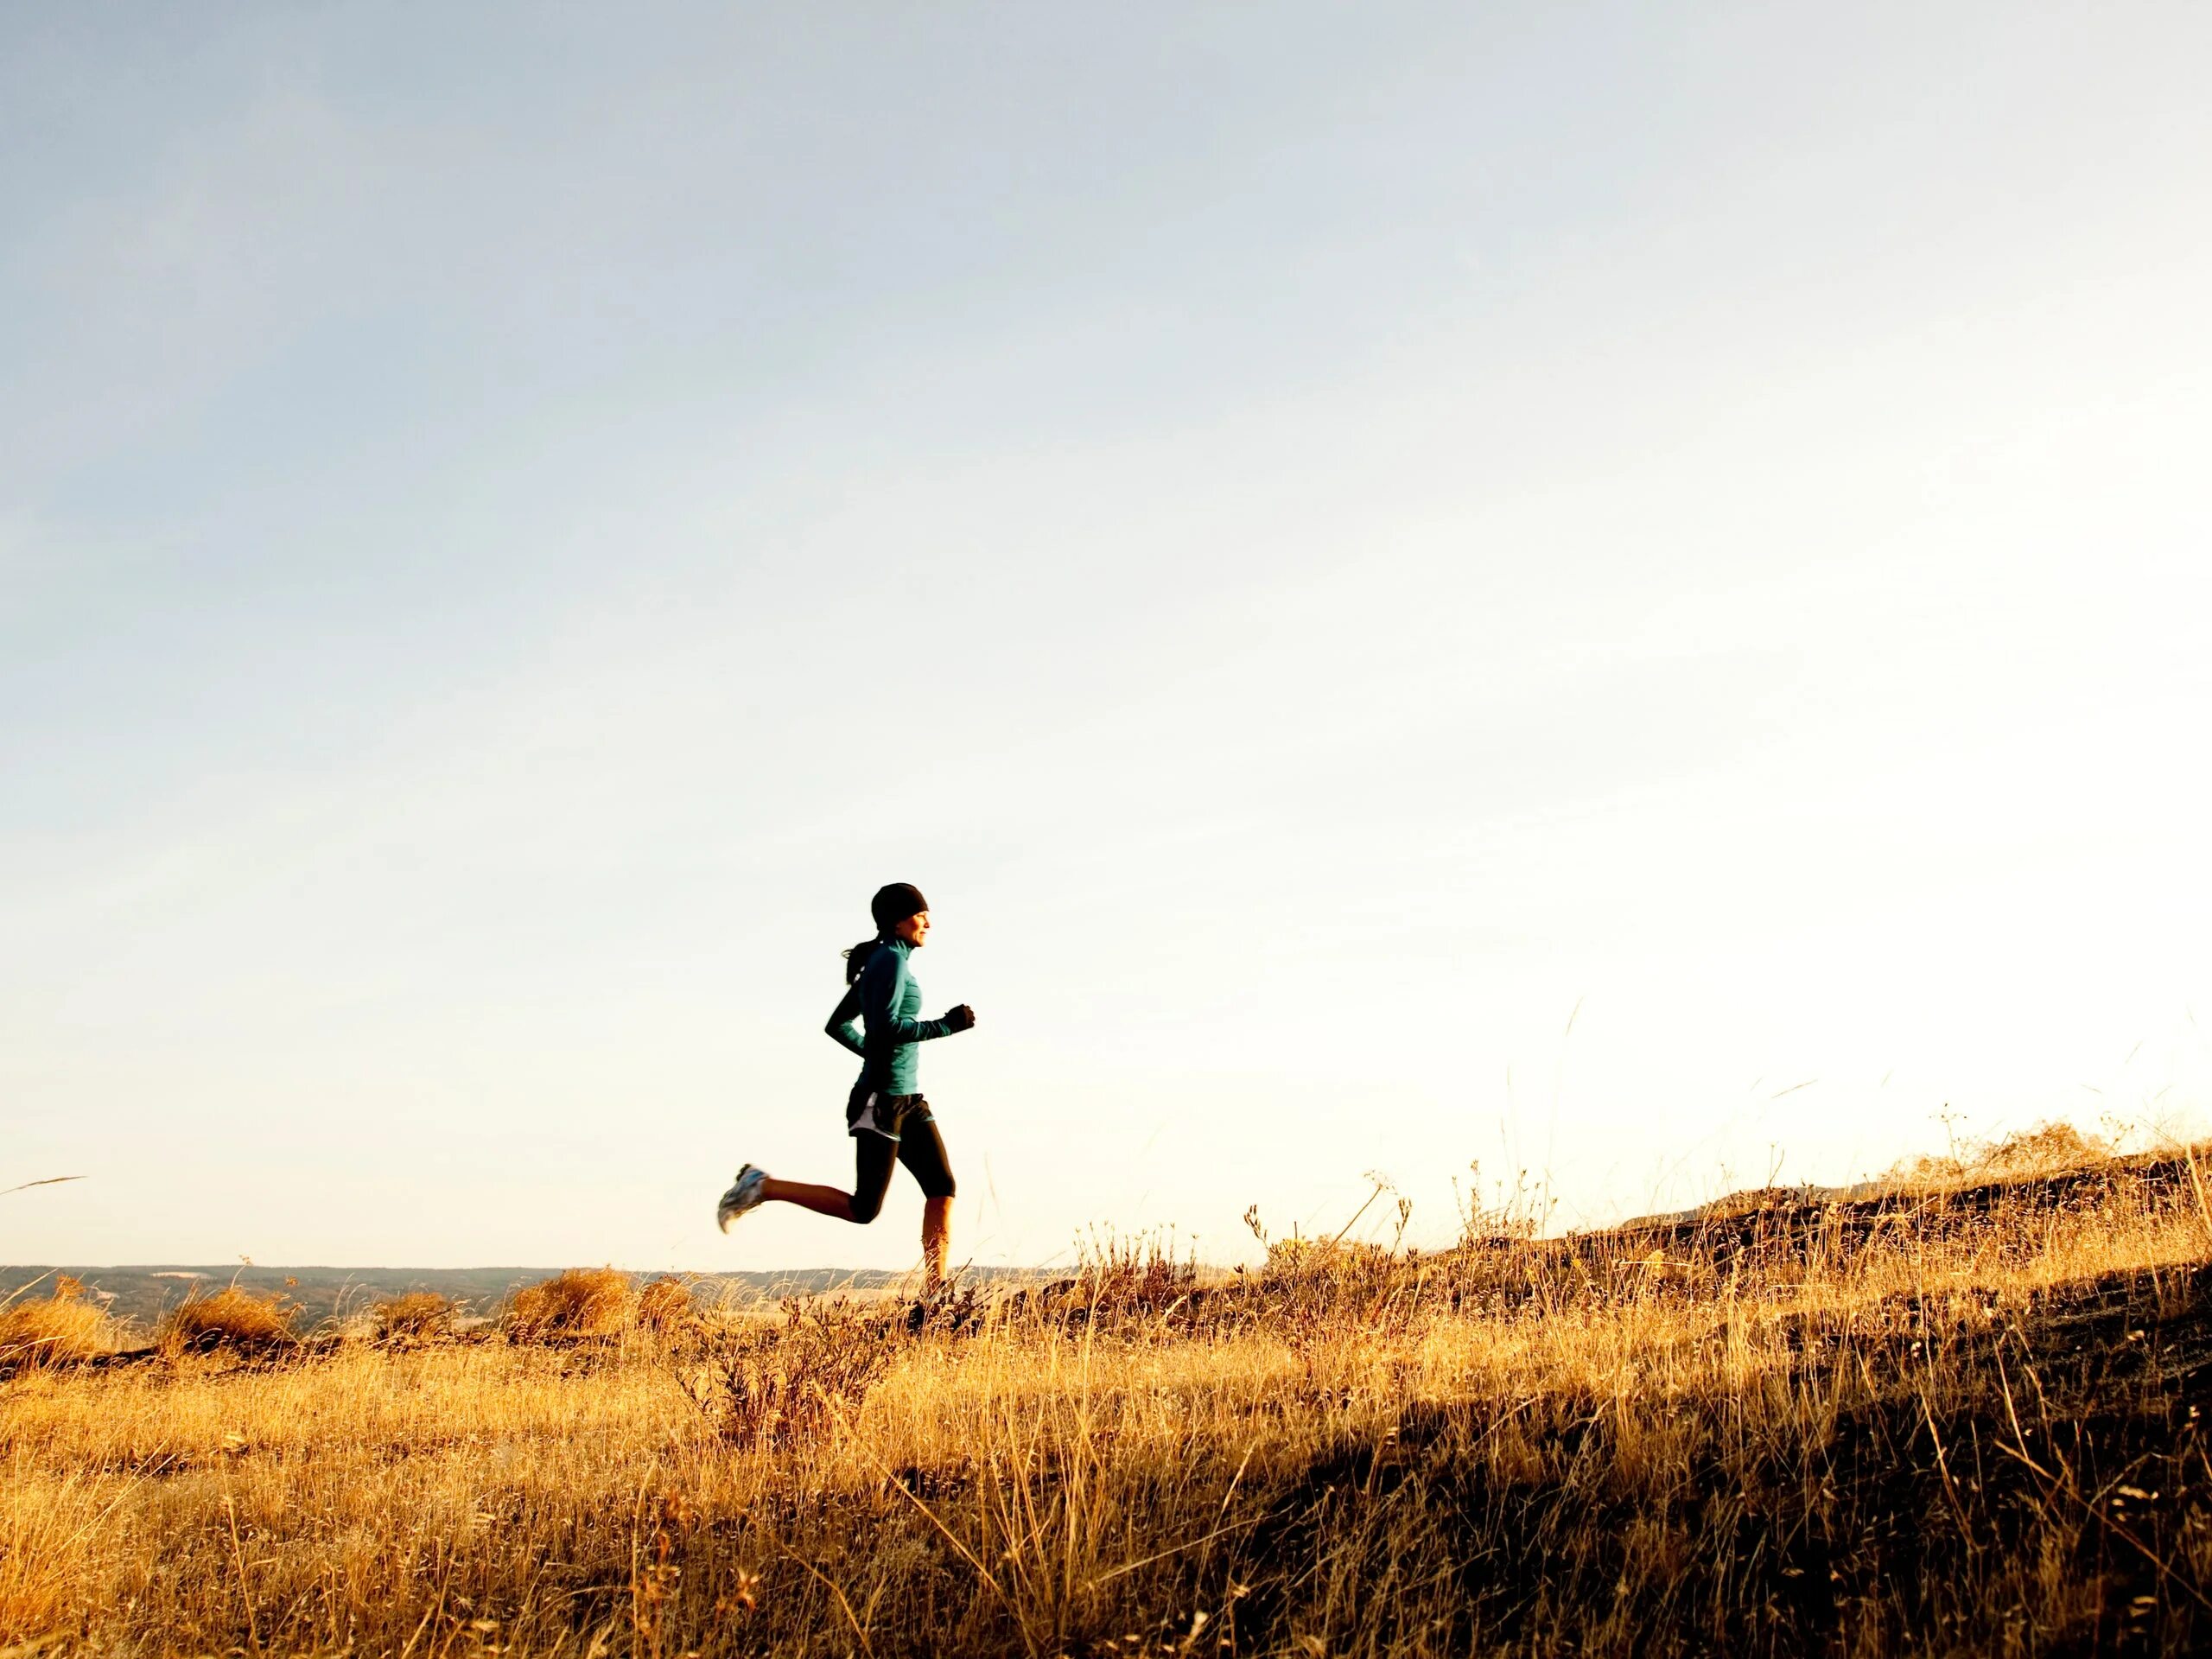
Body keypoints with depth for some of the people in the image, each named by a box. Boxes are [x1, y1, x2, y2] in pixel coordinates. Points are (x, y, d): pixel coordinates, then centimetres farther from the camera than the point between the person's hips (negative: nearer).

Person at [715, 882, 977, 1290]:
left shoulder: (879, 964, 15)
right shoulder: (891, 959, -12)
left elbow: (837, 1025, 20)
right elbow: (887, 1028, -24)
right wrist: (946, 1026, -19)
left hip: (908, 1099, 10)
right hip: (882, 1100, -10)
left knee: (942, 1187, 2)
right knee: (864, 1209, -5)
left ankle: (934, 1288, 3)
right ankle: (763, 1186, 3)